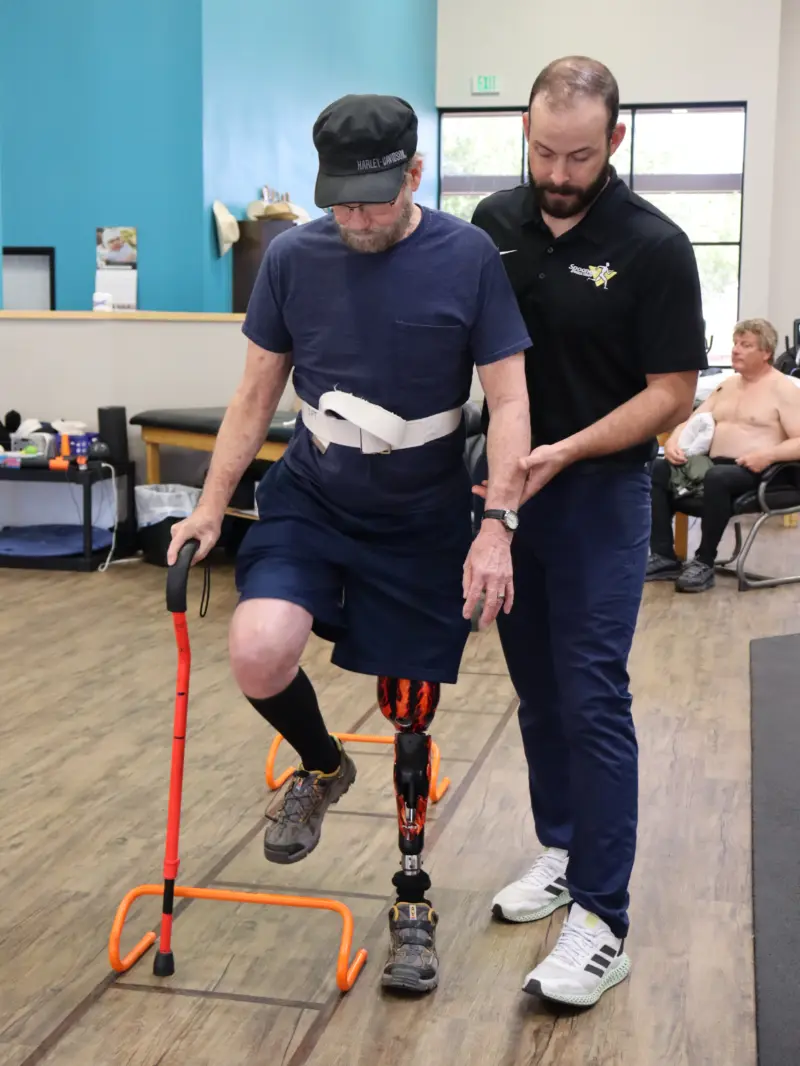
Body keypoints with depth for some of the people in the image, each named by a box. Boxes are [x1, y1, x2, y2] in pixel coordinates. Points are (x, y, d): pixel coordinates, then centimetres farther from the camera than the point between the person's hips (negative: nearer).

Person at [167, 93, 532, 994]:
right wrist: (210, 507, 2)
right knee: (258, 653, -24)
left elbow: (508, 402, -10)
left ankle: (412, 900, 31)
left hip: (423, 524, -1)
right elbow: (257, 393, 4)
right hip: (307, 502, 2)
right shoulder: (292, 257, -5)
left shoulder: (468, 258, -12)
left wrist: (497, 527, -19)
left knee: (410, 722, 7)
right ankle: (321, 767, 12)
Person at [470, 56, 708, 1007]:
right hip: (505, 487, 5)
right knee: (538, 689, 14)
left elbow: (672, 394, -11)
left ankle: (601, 921, -1)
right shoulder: (494, 223, 2)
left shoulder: (654, 248, -12)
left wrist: (561, 453, -20)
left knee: (591, 698, -7)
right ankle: (561, 850, 31)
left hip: (598, 494, -5)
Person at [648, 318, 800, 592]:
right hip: (712, 465, 8)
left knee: (716, 477, -39)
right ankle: (664, 557, -14)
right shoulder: (727, 385, 20)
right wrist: (673, 441, -3)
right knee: (657, 470, -12)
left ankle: (704, 563, -25)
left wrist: (769, 454, -28)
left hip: (753, 473, -7)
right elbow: (691, 422, 19)